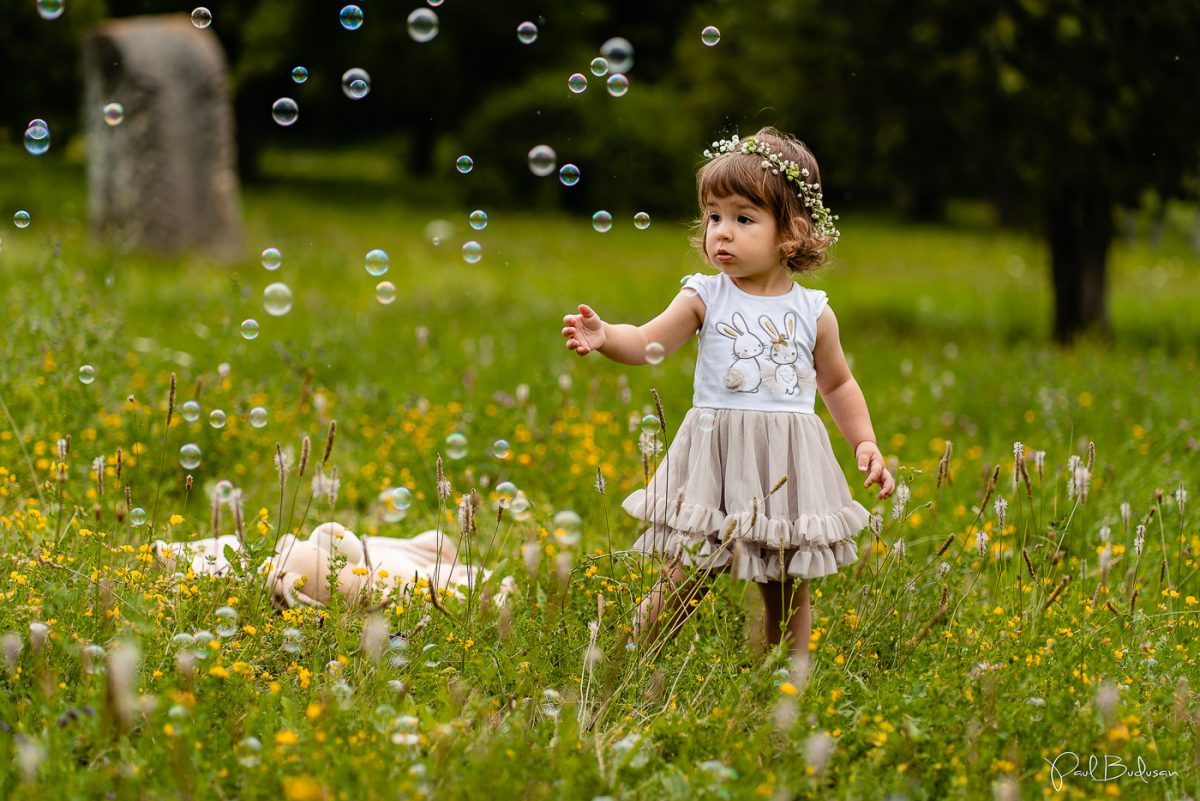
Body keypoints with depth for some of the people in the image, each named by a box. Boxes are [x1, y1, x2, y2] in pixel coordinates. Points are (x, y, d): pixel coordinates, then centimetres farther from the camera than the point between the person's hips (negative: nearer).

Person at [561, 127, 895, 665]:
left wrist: (865, 444, 8)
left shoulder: (812, 313, 4)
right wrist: (605, 338, -32)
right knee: (681, 584, -2)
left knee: (788, 593, 10)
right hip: (715, 460, -1)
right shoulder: (706, 298, -1)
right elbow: (649, 343, -12)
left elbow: (838, 384, 17)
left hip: (788, 467, 2)